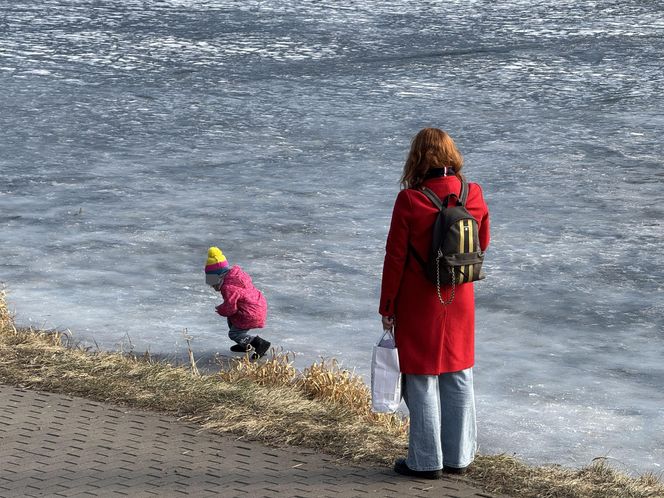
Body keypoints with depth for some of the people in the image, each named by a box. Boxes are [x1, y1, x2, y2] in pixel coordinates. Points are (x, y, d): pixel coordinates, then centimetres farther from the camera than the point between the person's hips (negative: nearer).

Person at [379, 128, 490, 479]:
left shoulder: (410, 201, -18)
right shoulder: (473, 196, -6)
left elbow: (395, 258, -13)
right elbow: (483, 243, 9)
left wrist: (387, 307, -3)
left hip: (419, 305, -4)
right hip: (460, 303, 4)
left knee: (422, 381, 6)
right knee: (458, 378, 15)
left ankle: (426, 461, 12)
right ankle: (458, 457, 22)